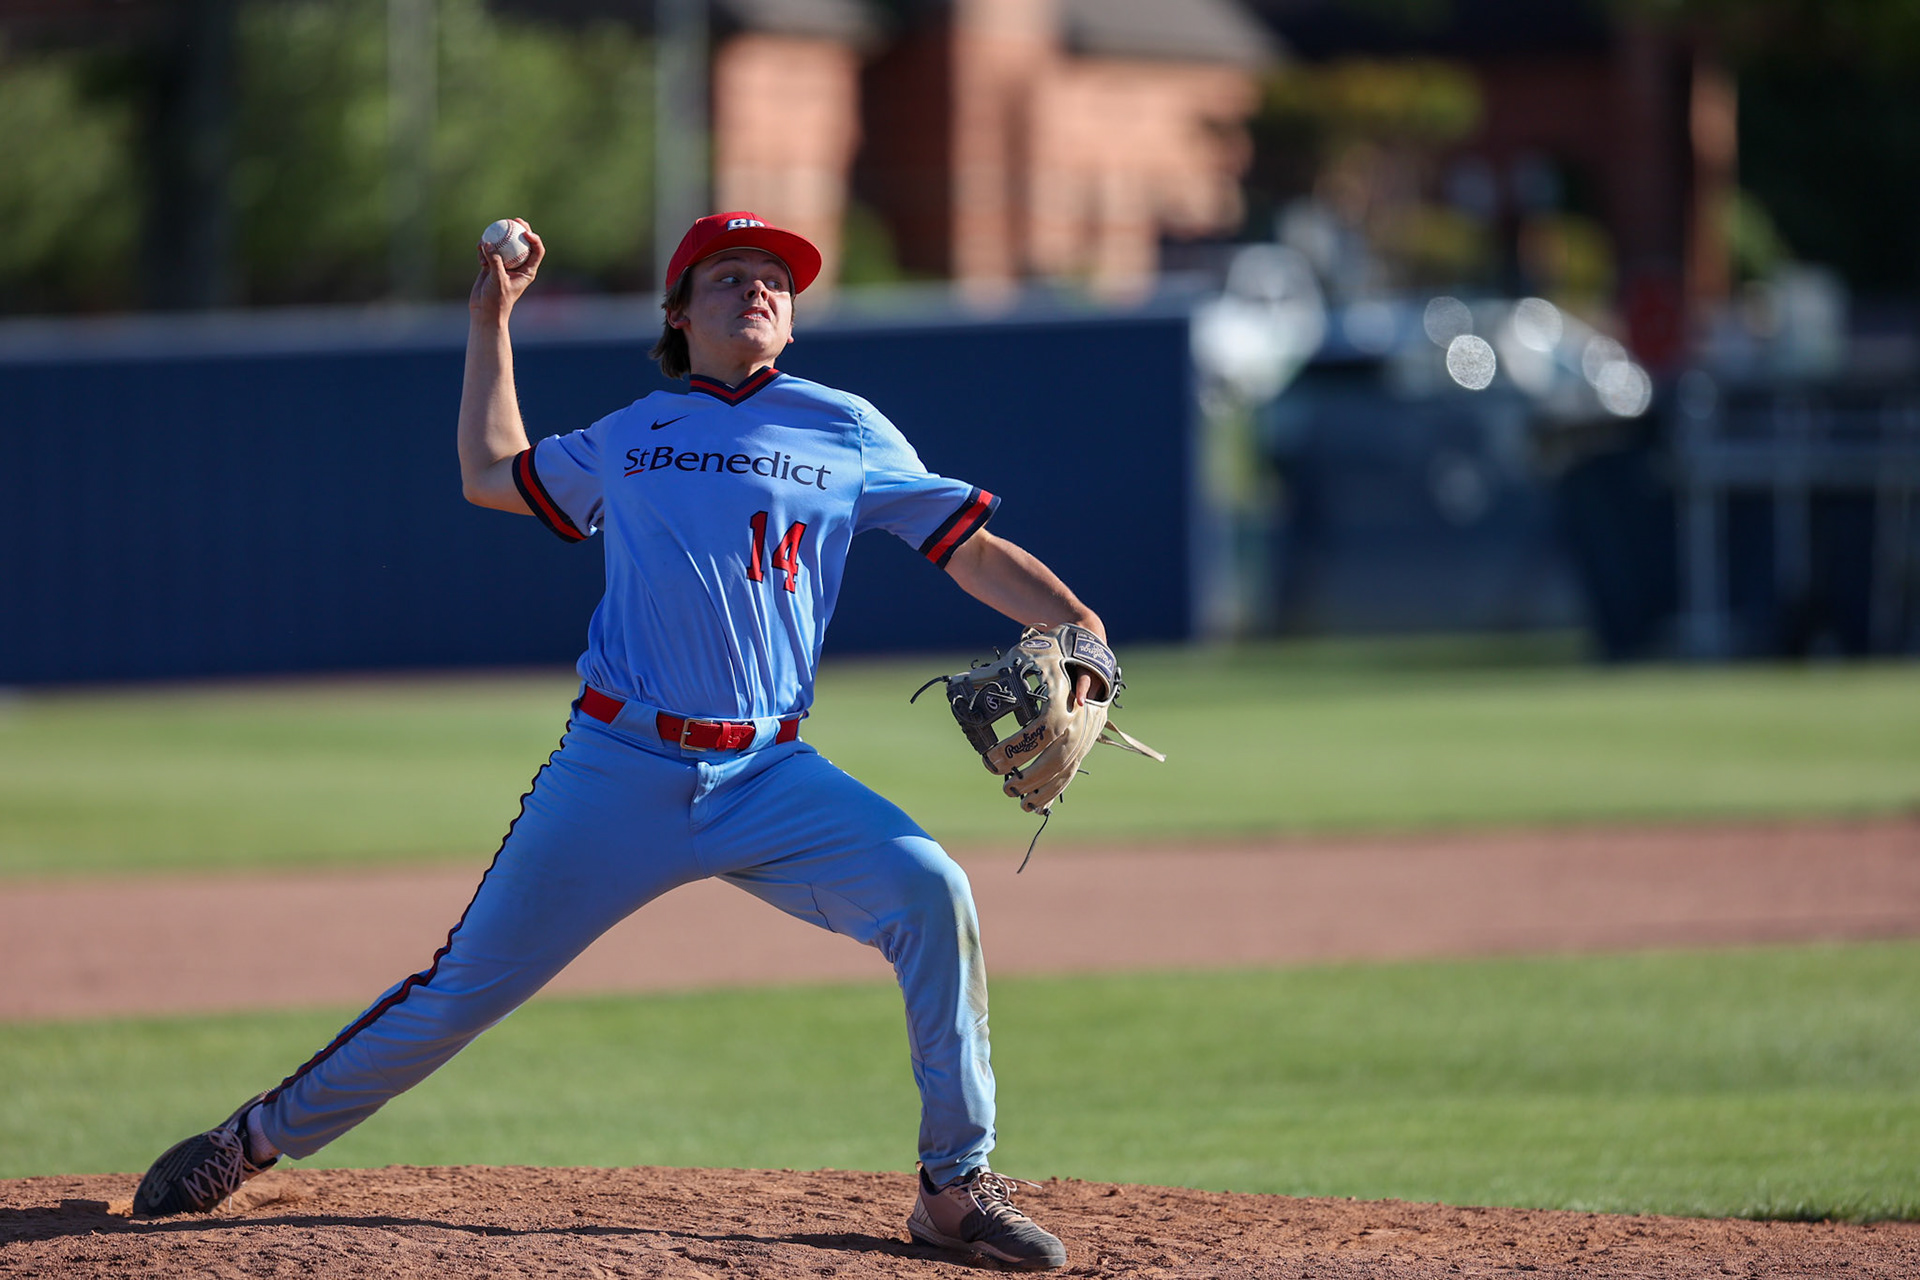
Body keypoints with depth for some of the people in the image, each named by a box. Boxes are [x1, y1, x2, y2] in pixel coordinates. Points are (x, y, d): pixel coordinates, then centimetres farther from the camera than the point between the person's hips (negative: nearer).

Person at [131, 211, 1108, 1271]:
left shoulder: (846, 433, 9)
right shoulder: (627, 439, 15)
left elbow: (974, 551, 6)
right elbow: (492, 474, 28)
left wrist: (1077, 626, -9)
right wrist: (490, 320, 26)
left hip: (768, 780, 0)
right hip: (617, 774, 1)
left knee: (929, 892, -24)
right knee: (464, 988, 0)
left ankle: (955, 1189, -13)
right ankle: (259, 1136, 19)